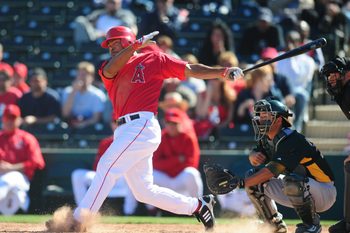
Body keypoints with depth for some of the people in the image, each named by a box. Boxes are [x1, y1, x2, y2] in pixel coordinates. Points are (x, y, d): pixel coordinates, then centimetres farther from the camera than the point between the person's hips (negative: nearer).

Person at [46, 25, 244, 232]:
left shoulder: (153, 59, 9)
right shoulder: (108, 70, 21)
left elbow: (191, 70, 8)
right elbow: (110, 70, -4)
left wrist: (222, 72, -3)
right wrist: (137, 44, -12)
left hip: (142, 126, -7)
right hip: (125, 131, 7)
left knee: (107, 167, -17)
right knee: (144, 191, 7)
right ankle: (198, 206, 19)